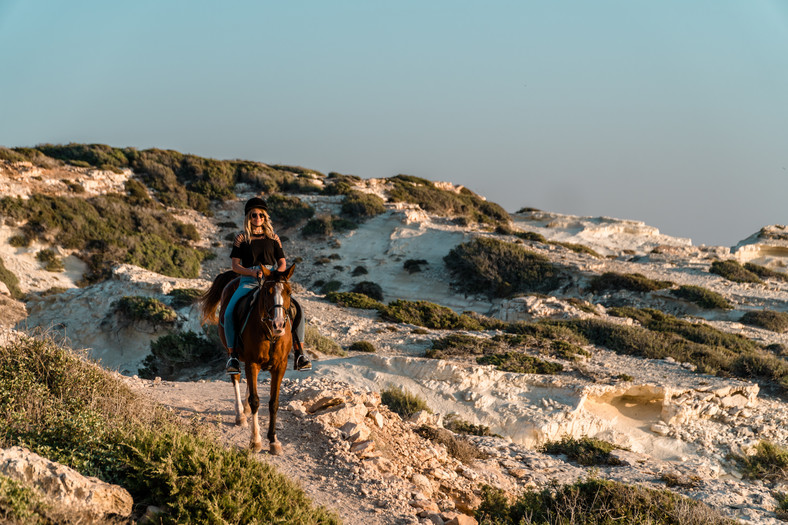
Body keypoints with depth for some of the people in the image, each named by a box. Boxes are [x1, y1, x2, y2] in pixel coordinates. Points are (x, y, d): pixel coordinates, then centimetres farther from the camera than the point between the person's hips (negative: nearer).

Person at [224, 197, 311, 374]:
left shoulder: (273, 238, 15)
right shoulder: (241, 239, 9)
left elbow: (282, 263, 12)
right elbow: (235, 265, 2)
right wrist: (253, 273, -15)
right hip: (248, 282, -2)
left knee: (297, 309, -21)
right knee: (229, 313, -27)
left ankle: (299, 353, -14)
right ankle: (232, 355, -13)